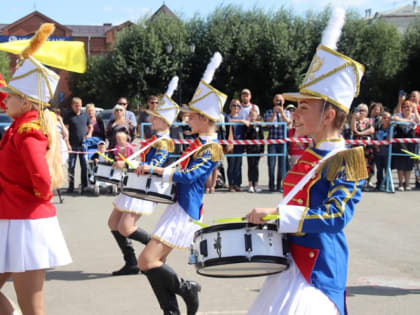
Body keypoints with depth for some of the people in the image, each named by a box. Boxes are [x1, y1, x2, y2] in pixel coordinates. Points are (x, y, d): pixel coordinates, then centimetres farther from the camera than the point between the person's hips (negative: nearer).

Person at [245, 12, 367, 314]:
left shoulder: (345, 160, -14)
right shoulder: (306, 154, 11)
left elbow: (335, 216, -24)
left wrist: (277, 213, -28)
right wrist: (266, 217, 11)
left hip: (318, 269, -9)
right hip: (291, 260, 9)